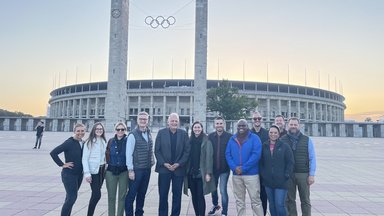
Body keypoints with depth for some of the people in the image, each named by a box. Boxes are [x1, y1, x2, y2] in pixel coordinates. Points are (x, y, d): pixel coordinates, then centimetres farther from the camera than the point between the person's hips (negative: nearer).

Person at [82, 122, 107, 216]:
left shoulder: (104, 142, 9)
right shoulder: (89, 142, -7)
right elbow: (85, 158, -10)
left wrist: (106, 167, 6)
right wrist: (87, 173, -15)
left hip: (102, 169, 6)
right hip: (93, 170, -5)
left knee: (95, 194, 11)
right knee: (97, 194, -10)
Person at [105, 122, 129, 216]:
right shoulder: (111, 141, 4)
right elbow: (107, 154, 10)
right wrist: (107, 163, 1)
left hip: (124, 171, -2)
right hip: (111, 171, 2)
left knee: (122, 196, 6)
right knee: (111, 196, 8)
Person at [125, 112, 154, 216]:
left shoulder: (149, 134, 8)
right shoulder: (133, 135, -10)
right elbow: (128, 153, -12)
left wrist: (152, 161, 6)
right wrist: (130, 170, -13)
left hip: (147, 169, 6)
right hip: (136, 169, -6)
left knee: (142, 193, 14)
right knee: (132, 194, 1)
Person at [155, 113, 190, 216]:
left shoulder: (184, 133, 3)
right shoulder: (161, 133, 2)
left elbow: (187, 151, 1)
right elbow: (157, 150, 0)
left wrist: (178, 164, -8)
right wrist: (164, 163, -10)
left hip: (179, 168, 1)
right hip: (164, 168, 0)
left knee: (177, 195, 8)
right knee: (163, 195, 4)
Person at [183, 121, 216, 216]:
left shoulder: (206, 141, -5)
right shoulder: (189, 140, 7)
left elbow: (209, 157, -8)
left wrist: (208, 173, -14)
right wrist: (185, 171, 4)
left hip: (201, 173, -4)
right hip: (190, 173, 4)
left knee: (200, 196, -4)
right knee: (194, 196, 11)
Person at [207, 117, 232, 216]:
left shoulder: (229, 136, -8)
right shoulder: (210, 136, -2)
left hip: (224, 168, -3)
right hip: (213, 168, 3)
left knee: (223, 190, -2)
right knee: (213, 188, 19)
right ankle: (215, 205, 45)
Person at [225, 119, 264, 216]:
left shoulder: (254, 138, -3)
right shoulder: (232, 139, 9)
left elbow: (256, 155, -13)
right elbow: (228, 154, 5)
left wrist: (243, 168, -17)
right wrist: (234, 168, -12)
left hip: (251, 174, -4)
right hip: (236, 175, 4)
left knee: (255, 200, 0)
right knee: (239, 201, 14)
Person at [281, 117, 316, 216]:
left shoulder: (307, 140, 4)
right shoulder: (282, 140, 3)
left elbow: (312, 158, 3)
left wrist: (312, 175, -3)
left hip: (303, 174, 0)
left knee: (305, 200, 8)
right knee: (290, 200, 9)